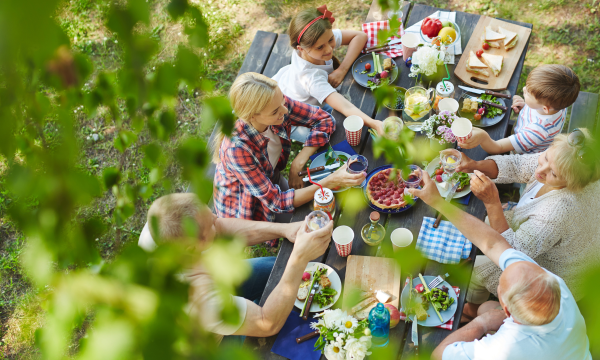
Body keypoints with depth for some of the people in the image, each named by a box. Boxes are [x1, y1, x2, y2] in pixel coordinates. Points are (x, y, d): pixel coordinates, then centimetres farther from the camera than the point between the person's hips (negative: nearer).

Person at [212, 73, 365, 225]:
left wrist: (297, 165, -23)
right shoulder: (237, 148, -40)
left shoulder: (278, 101, -25)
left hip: (274, 180, 5)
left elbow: (324, 119, -12)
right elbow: (276, 203, -35)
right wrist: (330, 182, -40)